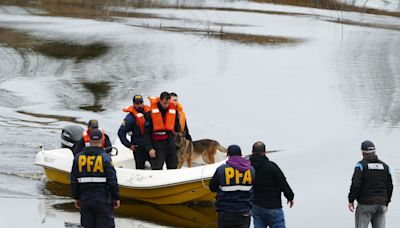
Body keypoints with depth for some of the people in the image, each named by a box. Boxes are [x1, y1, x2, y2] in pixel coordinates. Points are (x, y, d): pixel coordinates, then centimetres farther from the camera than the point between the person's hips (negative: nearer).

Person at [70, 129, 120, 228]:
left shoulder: (78, 157, 2)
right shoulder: (105, 157, -10)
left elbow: (74, 180, 6)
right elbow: (112, 180, -10)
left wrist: (76, 197, 16)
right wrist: (116, 197, 0)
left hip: (85, 199, 4)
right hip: (103, 199, -4)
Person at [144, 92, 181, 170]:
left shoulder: (174, 111, 5)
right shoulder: (151, 113, -6)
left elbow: (178, 128, 13)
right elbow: (147, 133, -4)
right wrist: (150, 148, -10)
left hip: (171, 145, 4)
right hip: (158, 147, -4)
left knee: (173, 168, 9)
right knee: (157, 169, -6)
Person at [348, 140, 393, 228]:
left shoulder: (361, 165, -6)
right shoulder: (384, 166, 10)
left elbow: (355, 184, -15)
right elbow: (389, 186, 11)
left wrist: (351, 200, -7)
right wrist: (386, 203, 21)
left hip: (365, 204, -5)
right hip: (381, 205, 5)